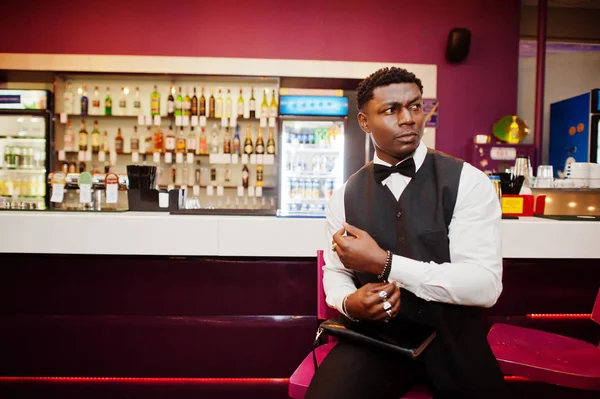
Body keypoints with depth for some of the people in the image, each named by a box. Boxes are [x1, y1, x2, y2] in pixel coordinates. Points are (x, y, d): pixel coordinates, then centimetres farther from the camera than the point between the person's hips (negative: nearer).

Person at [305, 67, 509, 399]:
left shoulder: (467, 181, -9)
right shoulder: (344, 197, 1)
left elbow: (485, 286, -17)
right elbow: (335, 272, 9)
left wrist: (384, 263, -23)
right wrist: (349, 302, -15)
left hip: (452, 344, 0)